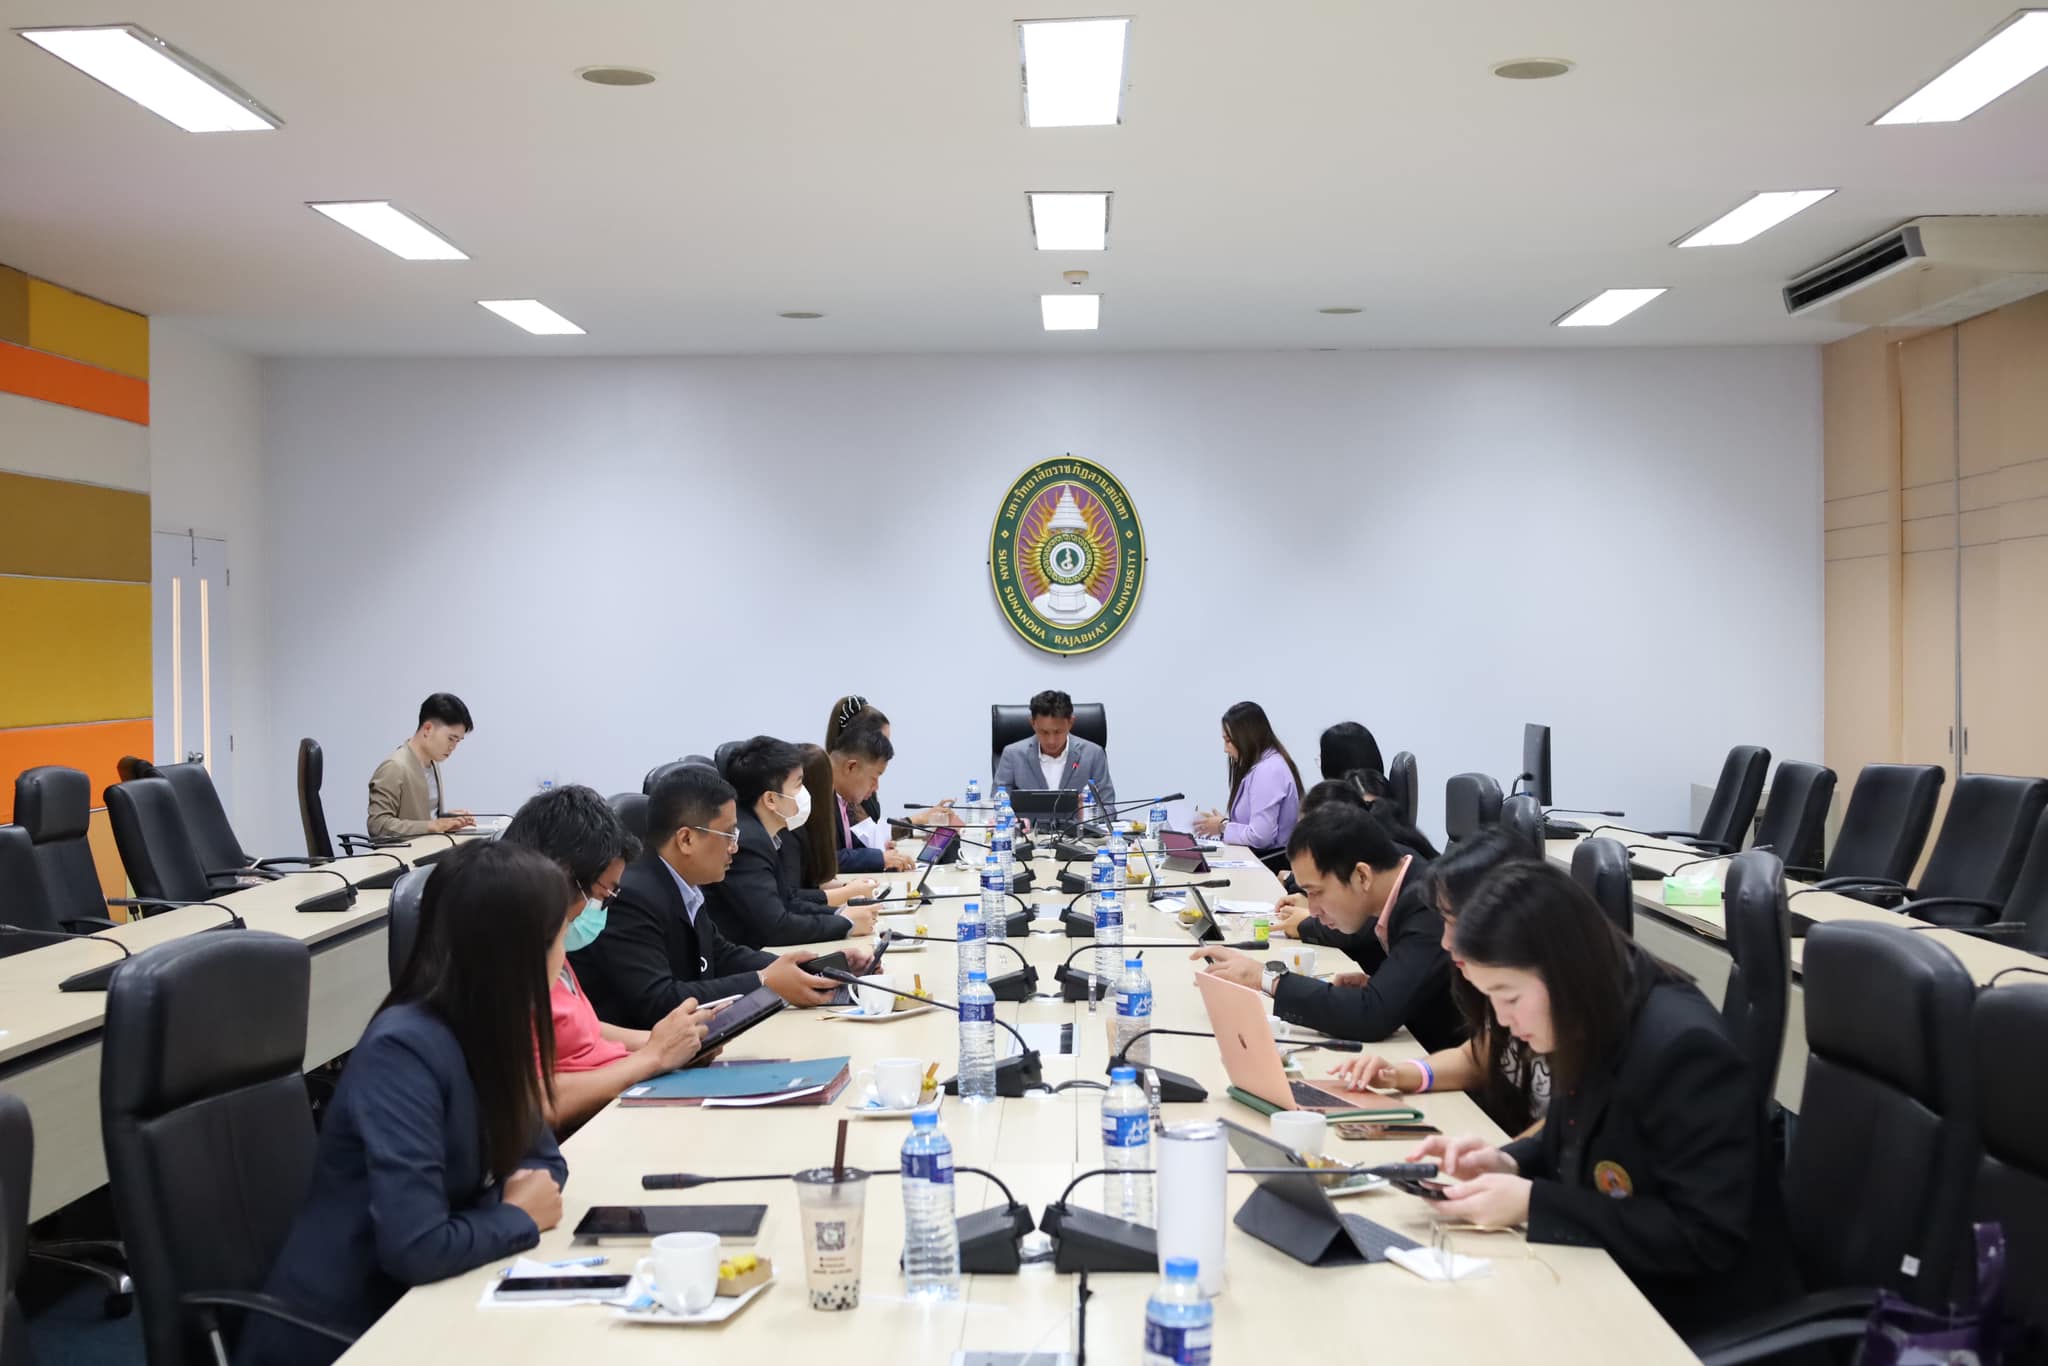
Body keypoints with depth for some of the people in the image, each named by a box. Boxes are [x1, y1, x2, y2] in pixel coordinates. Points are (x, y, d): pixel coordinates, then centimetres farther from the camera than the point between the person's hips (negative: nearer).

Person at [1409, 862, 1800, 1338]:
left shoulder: (1683, 1051, -27)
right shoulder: (1591, 1028, -3)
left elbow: (1705, 1239, -26)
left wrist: (1532, 1204, -26)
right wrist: (1508, 1162, -7)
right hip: (1618, 1285, 7)